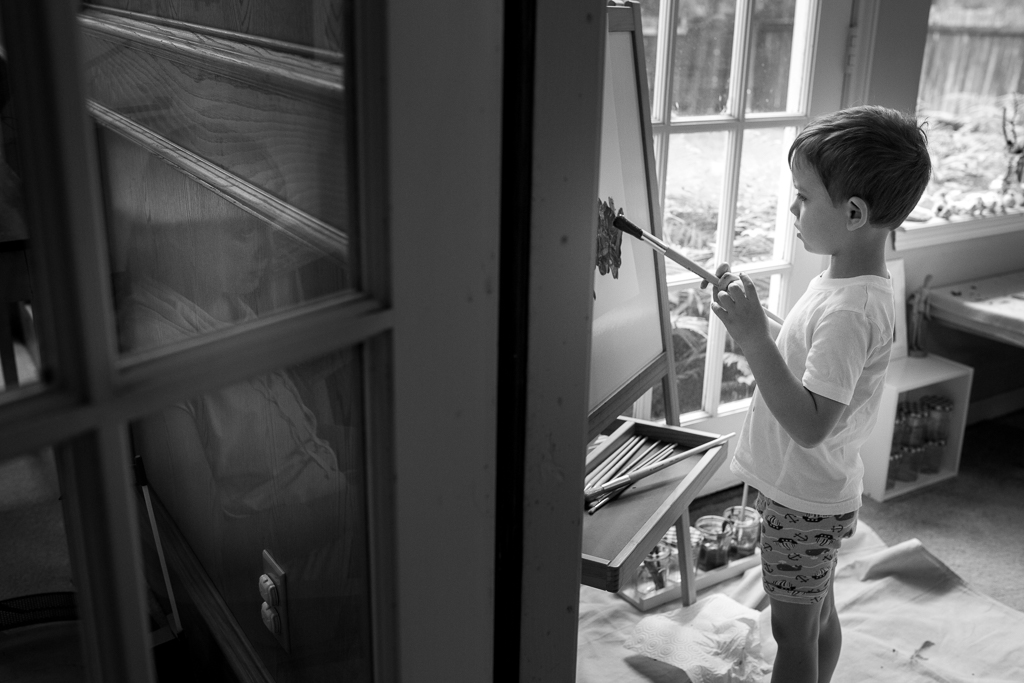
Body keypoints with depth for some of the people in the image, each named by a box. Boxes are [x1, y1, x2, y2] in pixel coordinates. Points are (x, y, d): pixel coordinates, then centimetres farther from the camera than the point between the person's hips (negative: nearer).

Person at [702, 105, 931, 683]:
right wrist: (754, 319, 0)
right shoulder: (845, 282, -1)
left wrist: (753, 338, -39)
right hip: (810, 490, 9)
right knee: (819, 615, 25)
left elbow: (810, 425, -35)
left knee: (793, 629, 10)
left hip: (805, 502, -9)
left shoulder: (851, 310, -31)